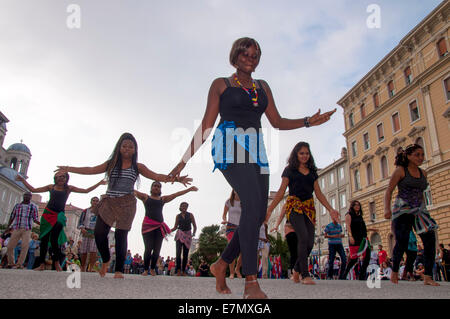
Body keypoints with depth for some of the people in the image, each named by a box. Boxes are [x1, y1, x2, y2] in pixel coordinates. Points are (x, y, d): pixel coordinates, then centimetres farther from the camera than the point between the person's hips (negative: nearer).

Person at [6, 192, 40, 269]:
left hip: (27, 229, -2)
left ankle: (19, 264, -8)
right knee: (10, 246, 0)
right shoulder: (17, 205, 13)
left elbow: (35, 219, 7)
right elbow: (12, 217, 16)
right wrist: (8, 227, 9)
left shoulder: (34, 207, 7)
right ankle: (11, 264, 16)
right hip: (16, 228, 2)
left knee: (25, 246, -14)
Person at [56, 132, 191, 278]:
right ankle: (106, 259, 23)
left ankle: (119, 270, 9)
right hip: (109, 202, 2)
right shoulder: (111, 164, 10)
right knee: (99, 232, -6)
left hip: (127, 204, -2)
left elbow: (156, 176, 0)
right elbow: (92, 170, 14)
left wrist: (176, 179, -11)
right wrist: (69, 169, 14)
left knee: (121, 235, -2)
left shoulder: (137, 167, 5)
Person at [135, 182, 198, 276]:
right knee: (148, 248, -10)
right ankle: (145, 270, 5)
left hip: (159, 226, 3)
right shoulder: (145, 197, 14)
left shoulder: (163, 199, 19)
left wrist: (189, 189, 13)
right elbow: (134, 191, 8)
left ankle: (153, 269, 16)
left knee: (157, 250, -1)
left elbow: (176, 194, 16)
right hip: (148, 225, -2)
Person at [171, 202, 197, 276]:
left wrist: (194, 233, -11)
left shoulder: (190, 215, 5)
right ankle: (178, 270, -14)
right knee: (178, 252, -15)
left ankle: (183, 271, 7)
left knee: (185, 254, 1)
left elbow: (195, 226, 5)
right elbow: (175, 227, 11)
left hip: (188, 235, 0)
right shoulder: (178, 216, 8)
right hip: (180, 234, 0)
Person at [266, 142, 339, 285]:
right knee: (303, 237, -21)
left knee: (309, 242, -3)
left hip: (309, 207, 5)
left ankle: (297, 271, 15)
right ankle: (305, 275, -16)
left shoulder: (312, 172, 19)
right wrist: (269, 210, -4)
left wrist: (330, 209, 7)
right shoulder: (289, 170, 7)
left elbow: (319, 193, 18)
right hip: (294, 206, -4)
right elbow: (281, 192, 4)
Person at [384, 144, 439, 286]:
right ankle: (394, 272, 15)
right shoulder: (400, 170, -3)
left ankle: (428, 277, -1)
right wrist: (387, 208, -19)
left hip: (419, 210, 6)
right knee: (402, 242, -8)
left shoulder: (423, 173, 14)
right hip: (403, 210, -5)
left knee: (430, 239, -9)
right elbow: (389, 191, -6)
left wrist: (423, 210, 20)